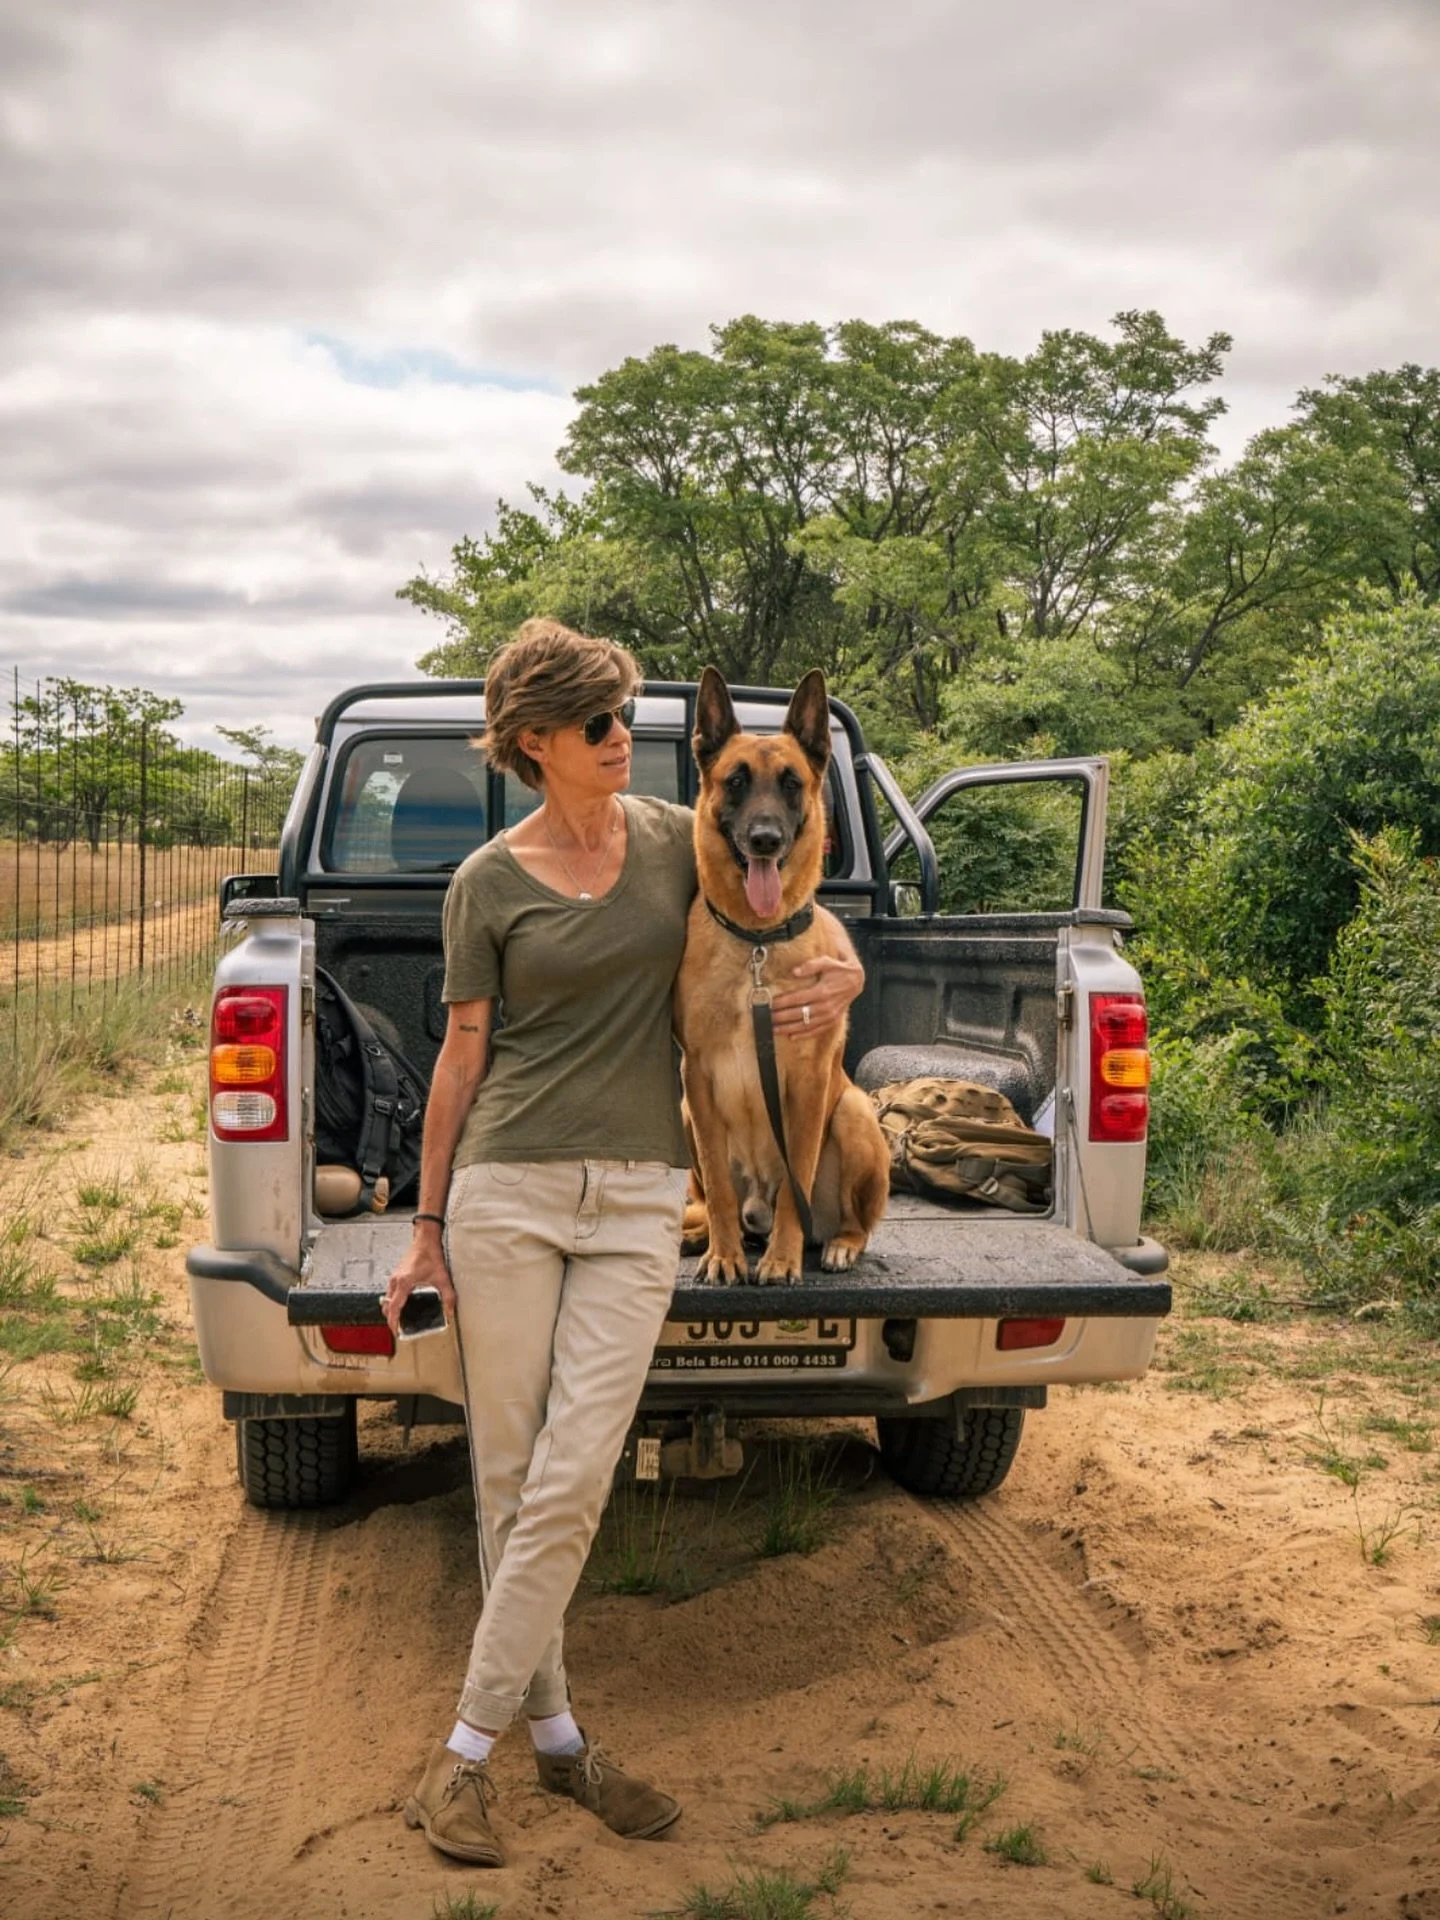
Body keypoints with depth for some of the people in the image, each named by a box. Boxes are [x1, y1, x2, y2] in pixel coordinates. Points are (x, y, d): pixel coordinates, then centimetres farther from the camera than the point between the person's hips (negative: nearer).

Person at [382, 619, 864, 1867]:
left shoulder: (676, 840, 7)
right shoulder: (488, 884, 1)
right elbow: (461, 1059, 5)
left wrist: (841, 979, -5)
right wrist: (429, 1227, 6)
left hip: (636, 1200, 1)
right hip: (507, 1189, -1)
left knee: (570, 1483, -5)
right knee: (508, 1478, 3)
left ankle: (468, 1751, 6)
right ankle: (554, 1731, 19)